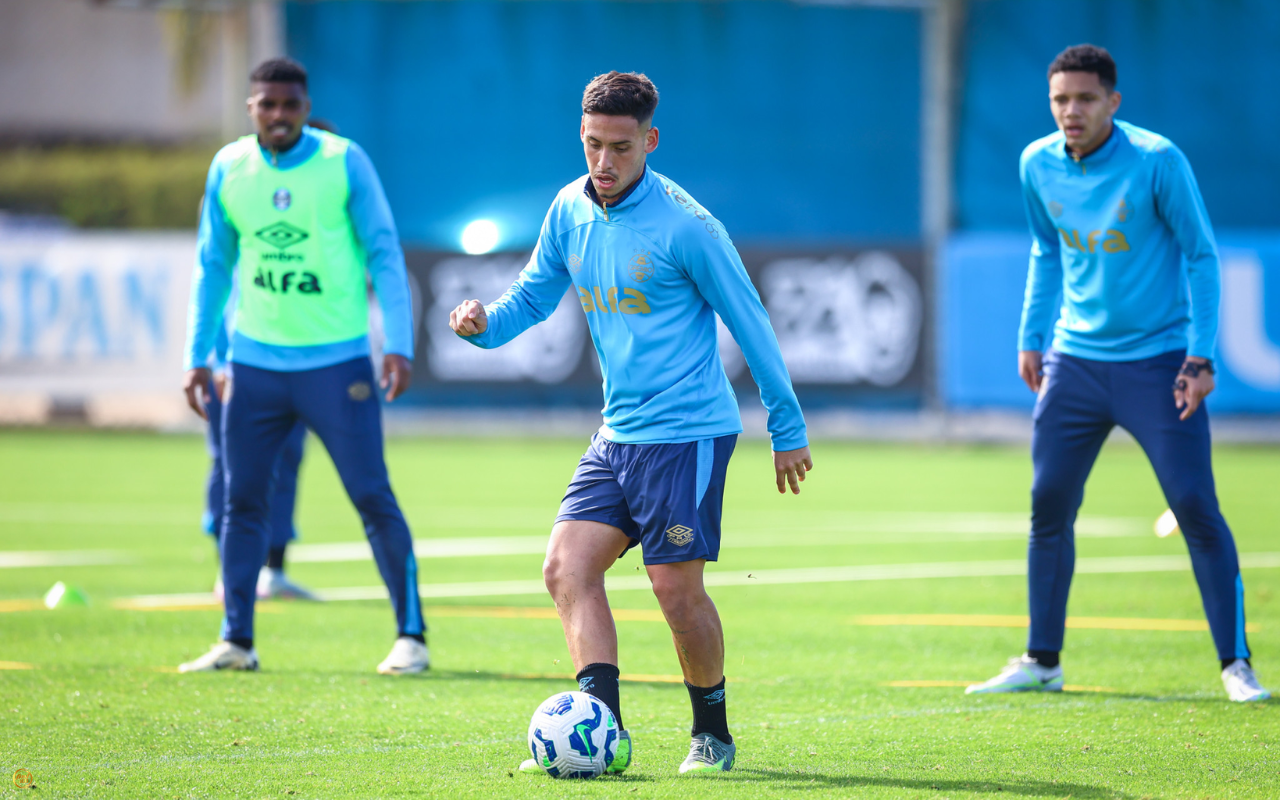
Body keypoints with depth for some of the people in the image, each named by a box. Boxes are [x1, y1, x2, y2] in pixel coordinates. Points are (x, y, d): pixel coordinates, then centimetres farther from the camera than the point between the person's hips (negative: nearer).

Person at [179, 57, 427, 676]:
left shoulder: (344, 162, -4)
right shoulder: (229, 169, 5)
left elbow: (384, 254, -3)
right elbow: (213, 266, 13)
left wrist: (399, 345, -10)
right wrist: (198, 357, 9)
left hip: (337, 362, -3)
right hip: (255, 363, 3)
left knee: (372, 497, -5)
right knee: (242, 500, 4)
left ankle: (410, 636, 1)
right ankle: (236, 641, 11)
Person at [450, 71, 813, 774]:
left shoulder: (684, 225, -14)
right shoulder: (570, 210, 5)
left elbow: (748, 321, -7)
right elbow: (533, 296, 17)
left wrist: (787, 428, -3)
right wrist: (483, 324, -7)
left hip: (686, 432, -7)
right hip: (618, 433, 7)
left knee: (677, 587, -5)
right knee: (567, 566, -6)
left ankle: (713, 735, 15)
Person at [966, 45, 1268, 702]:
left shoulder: (1156, 161, -14)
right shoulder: (1039, 165, 0)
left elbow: (1201, 255, -8)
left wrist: (1201, 357, -13)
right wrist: (1031, 337, 14)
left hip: (1157, 362, -5)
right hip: (1075, 360, 5)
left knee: (1196, 510, -9)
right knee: (1048, 506, 4)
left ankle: (1236, 664, -2)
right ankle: (1041, 662, 15)